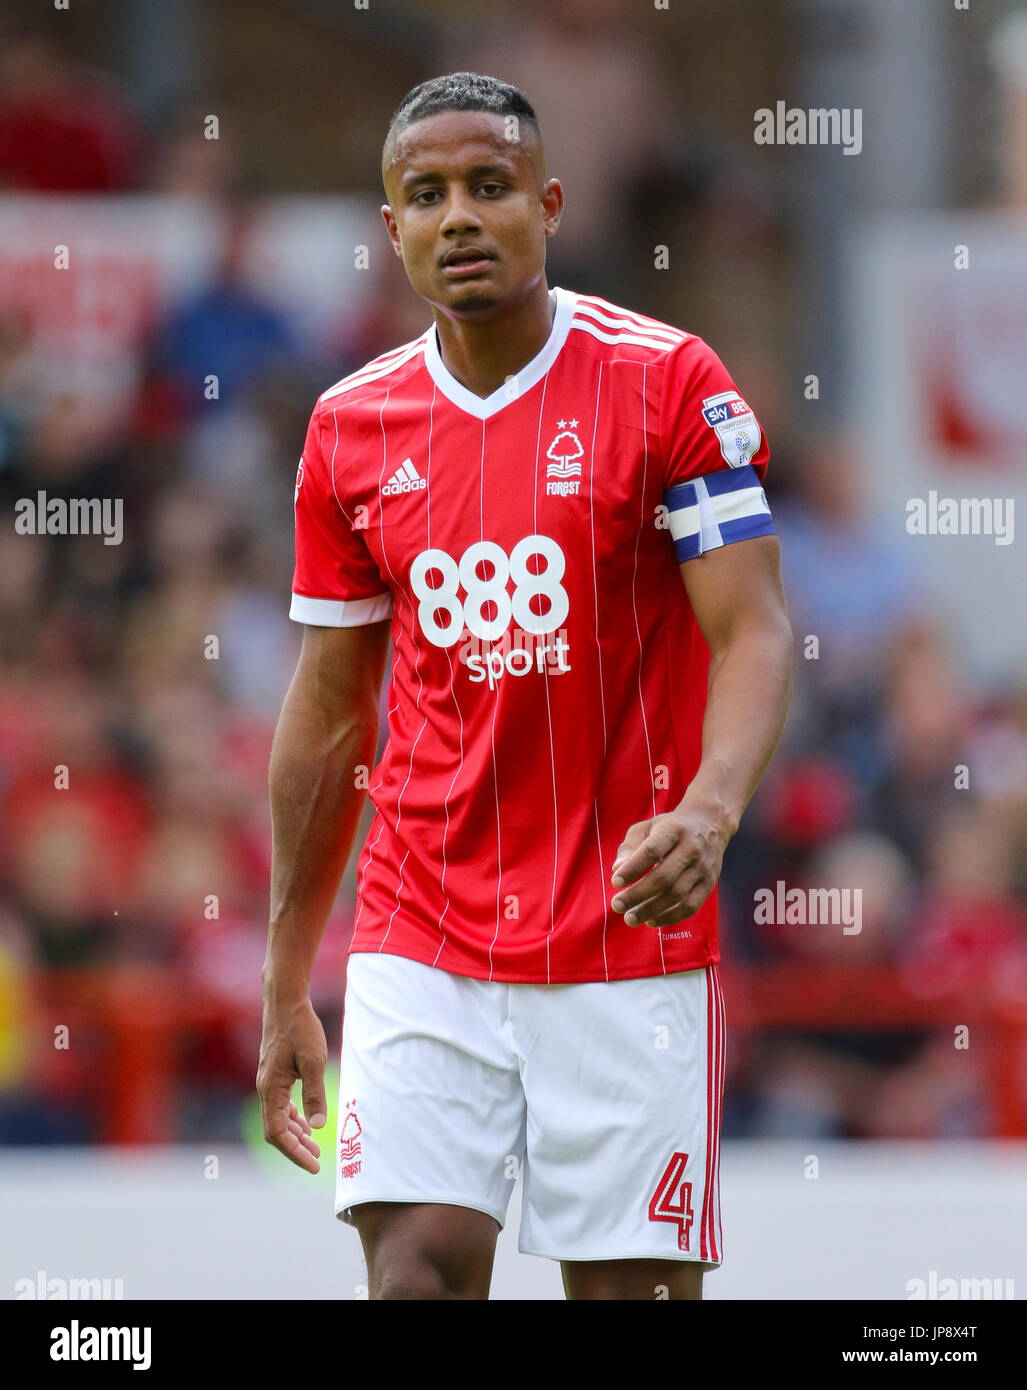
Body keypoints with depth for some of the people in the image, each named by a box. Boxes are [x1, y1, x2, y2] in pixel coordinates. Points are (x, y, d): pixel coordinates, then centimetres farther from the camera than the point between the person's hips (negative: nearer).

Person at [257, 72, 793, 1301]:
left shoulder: (668, 384, -5)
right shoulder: (349, 429, 7)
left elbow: (753, 633, -10)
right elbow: (328, 715, 14)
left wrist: (707, 812, -30)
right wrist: (286, 989, 14)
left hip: (625, 944, -2)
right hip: (418, 950, 2)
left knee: (628, 1282, -1)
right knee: (416, 1268, -11)